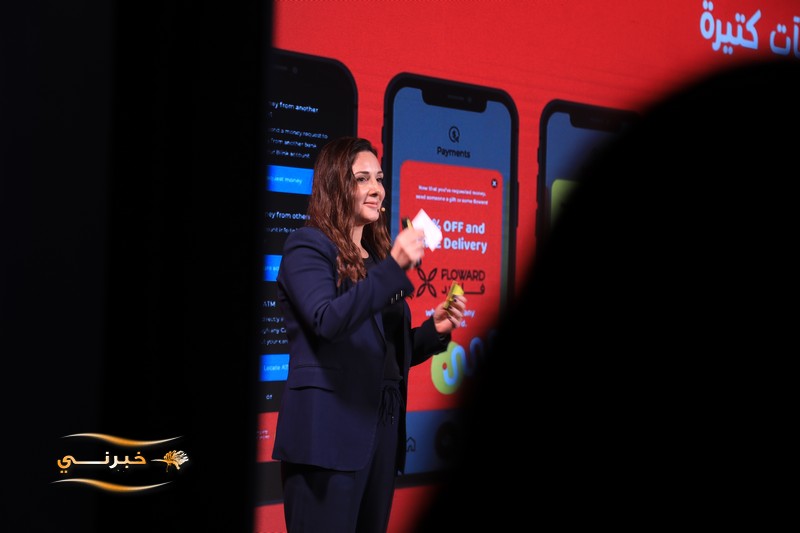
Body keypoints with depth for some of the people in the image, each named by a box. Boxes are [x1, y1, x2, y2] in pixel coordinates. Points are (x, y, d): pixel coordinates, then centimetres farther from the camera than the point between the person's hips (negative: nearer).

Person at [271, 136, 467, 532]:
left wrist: (435, 330, 3)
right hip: (328, 433, -8)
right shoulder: (308, 246, -4)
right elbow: (327, 320, -23)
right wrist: (394, 267, -27)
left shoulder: (377, 255, 18)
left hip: (382, 431, 8)